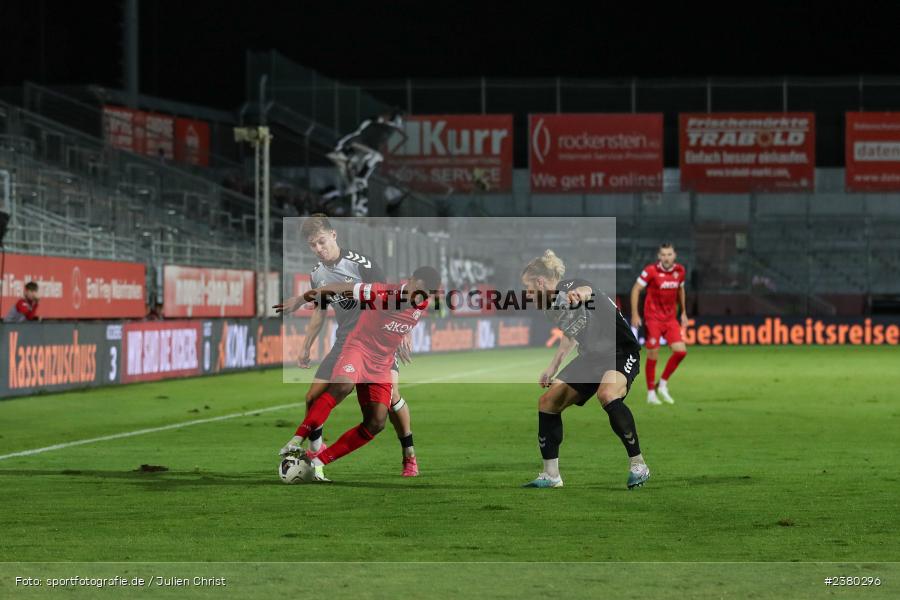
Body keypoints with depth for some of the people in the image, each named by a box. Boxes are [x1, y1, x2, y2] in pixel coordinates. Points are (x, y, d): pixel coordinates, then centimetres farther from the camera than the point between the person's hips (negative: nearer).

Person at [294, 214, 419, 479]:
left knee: (390, 392, -24)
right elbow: (319, 313, 19)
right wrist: (306, 348, 21)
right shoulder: (317, 275, 5)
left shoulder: (358, 262, -15)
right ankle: (315, 451, 24)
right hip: (345, 342, 6)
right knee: (313, 397, 0)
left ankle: (409, 457, -9)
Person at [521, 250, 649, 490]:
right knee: (548, 402, 4)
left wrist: (580, 293, -70)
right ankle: (551, 476, 14)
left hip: (621, 351, -10)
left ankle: (638, 465, -25)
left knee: (607, 395, -37)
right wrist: (553, 367, 25)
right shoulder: (552, 306, 7)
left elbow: (586, 290, -46)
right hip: (592, 356, 10)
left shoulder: (568, 287, -20)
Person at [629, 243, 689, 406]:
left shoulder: (680, 271, 1)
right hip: (653, 318, -4)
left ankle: (663, 384, 12)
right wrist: (635, 314, -13)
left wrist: (683, 313, 19)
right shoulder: (651, 271, -13)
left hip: (671, 318, 5)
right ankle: (651, 393, 10)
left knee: (681, 351, -7)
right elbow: (636, 289, -7)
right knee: (653, 355, -4)